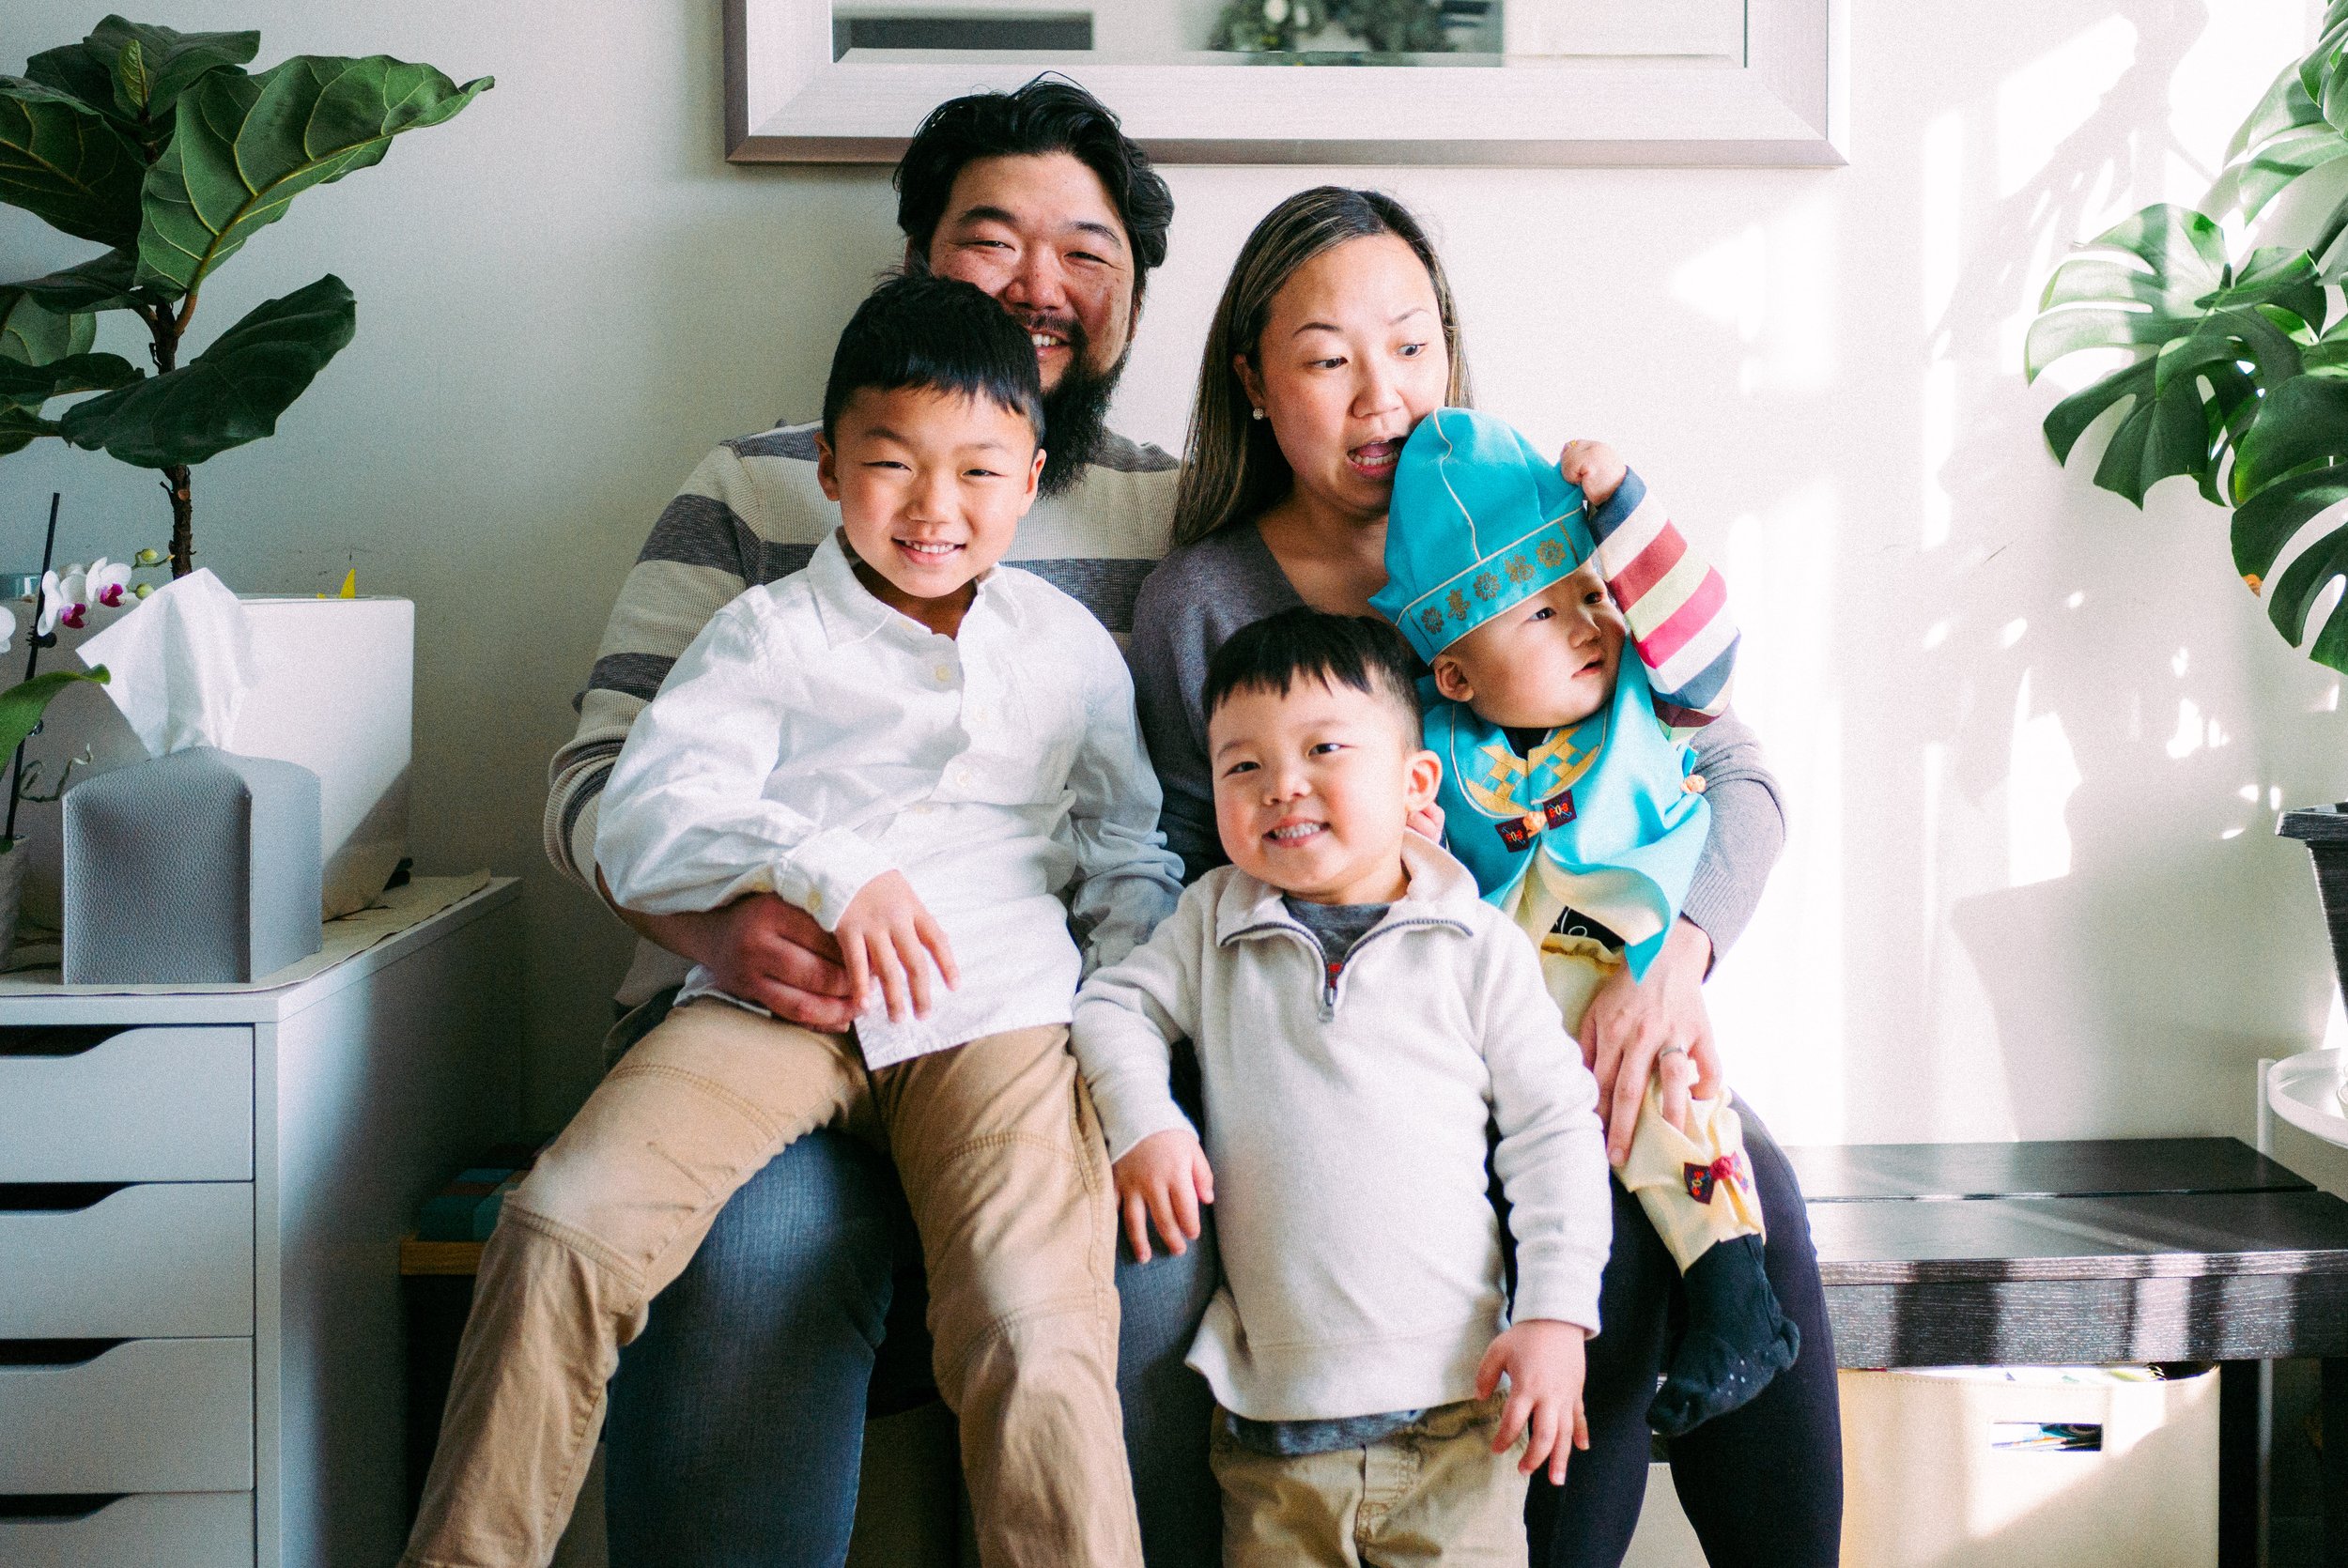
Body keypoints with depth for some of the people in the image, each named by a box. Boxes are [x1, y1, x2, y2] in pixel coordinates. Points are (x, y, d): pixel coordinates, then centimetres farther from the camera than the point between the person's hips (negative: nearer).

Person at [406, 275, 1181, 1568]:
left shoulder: (1070, 647, 19)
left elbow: (1132, 858, 24)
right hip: (778, 1002, 0)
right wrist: (828, 867, -16)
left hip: (996, 1013, 1)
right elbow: (636, 829, 0)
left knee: (1035, 1348, -25)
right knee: (561, 1232, -22)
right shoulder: (770, 634, 11)